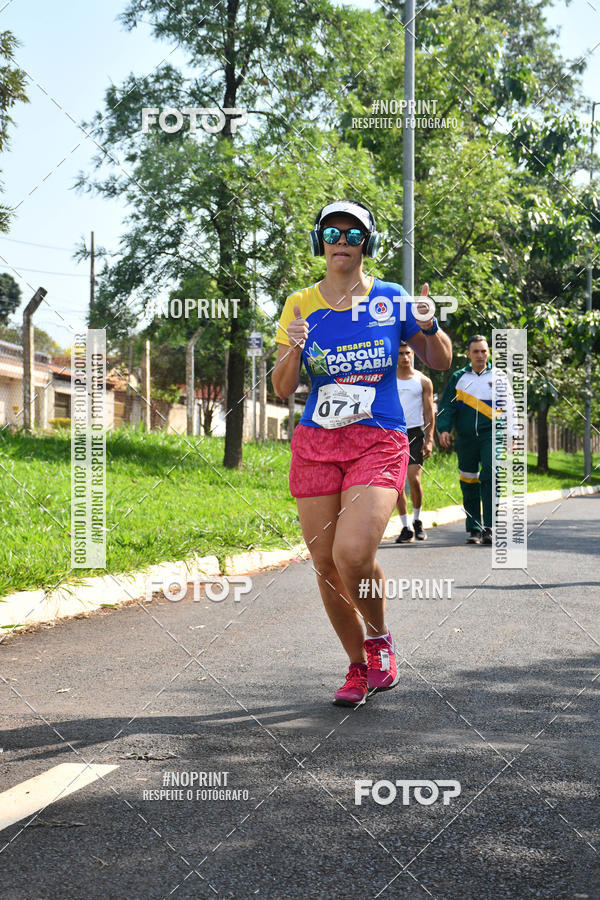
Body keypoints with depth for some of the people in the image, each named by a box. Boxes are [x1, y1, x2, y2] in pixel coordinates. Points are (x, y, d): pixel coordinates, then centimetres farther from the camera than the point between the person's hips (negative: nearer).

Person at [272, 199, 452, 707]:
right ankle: (359, 667, 24)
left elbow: (440, 361, 11)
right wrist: (293, 349, -17)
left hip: (379, 442, -2)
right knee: (325, 564, 3)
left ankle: (379, 637, 8)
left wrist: (429, 326, -9)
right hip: (316, 445, 3)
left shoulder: (390, 300, 3)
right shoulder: (301, 305, 5)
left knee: (353, 552, -22)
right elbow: (282, 390, 3)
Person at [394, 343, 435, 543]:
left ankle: (417, 521, 9)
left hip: (415, 433, -1)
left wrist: (429, 440, -4)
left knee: (414, 478, -12)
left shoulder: (423, 381, 6)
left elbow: (429, 413, 5)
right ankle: (406, 528, 7)